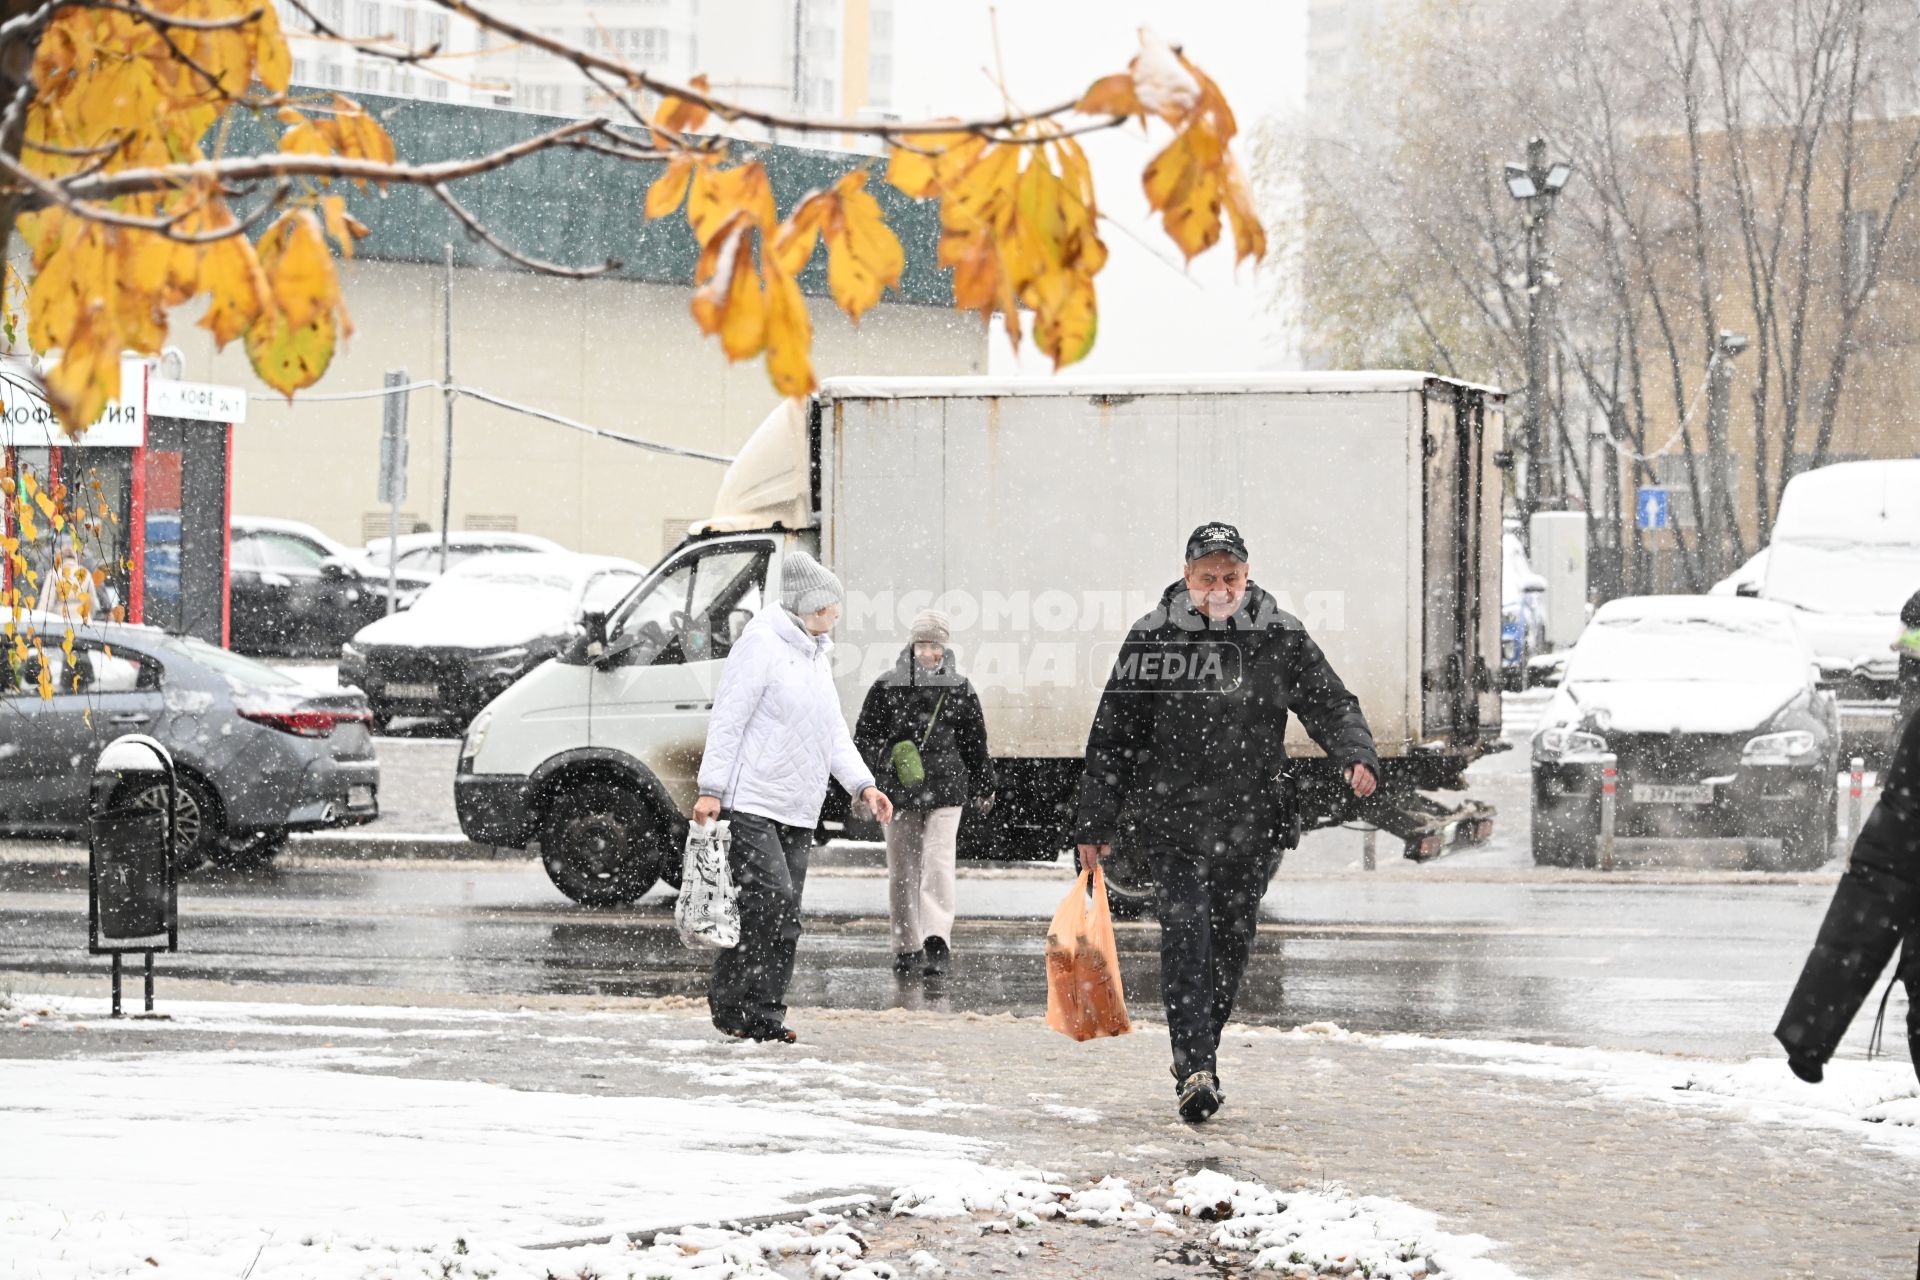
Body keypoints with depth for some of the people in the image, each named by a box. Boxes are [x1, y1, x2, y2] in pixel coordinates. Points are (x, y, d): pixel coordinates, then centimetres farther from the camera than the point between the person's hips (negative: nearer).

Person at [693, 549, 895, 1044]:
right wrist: (711, 789, -16)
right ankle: (728, 1000, -11)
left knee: (787, 915, 4)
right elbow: (728, 718, -11)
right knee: (770, 895, -19)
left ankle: (765, 1014, 7)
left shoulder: (817, 655, 20)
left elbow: (834, 731, 24)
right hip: (751, 803, -9)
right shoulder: (762, 644, -7)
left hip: (797, 812, 9)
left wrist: (863, 784, 11)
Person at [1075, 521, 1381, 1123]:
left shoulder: (1281, 638, 1)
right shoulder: (1152, 638, -2)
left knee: (1230, 945, 10)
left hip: (1252, 823, 2)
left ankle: (1196, 1056, 29)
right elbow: (1113, 735, 2)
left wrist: (1357, 756, -20)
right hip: (1173, 821, -2)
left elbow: (1331, 704, 2)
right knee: (1184, 937, -15)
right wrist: (1095, 824, 1)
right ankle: (1195, 1072, -20)